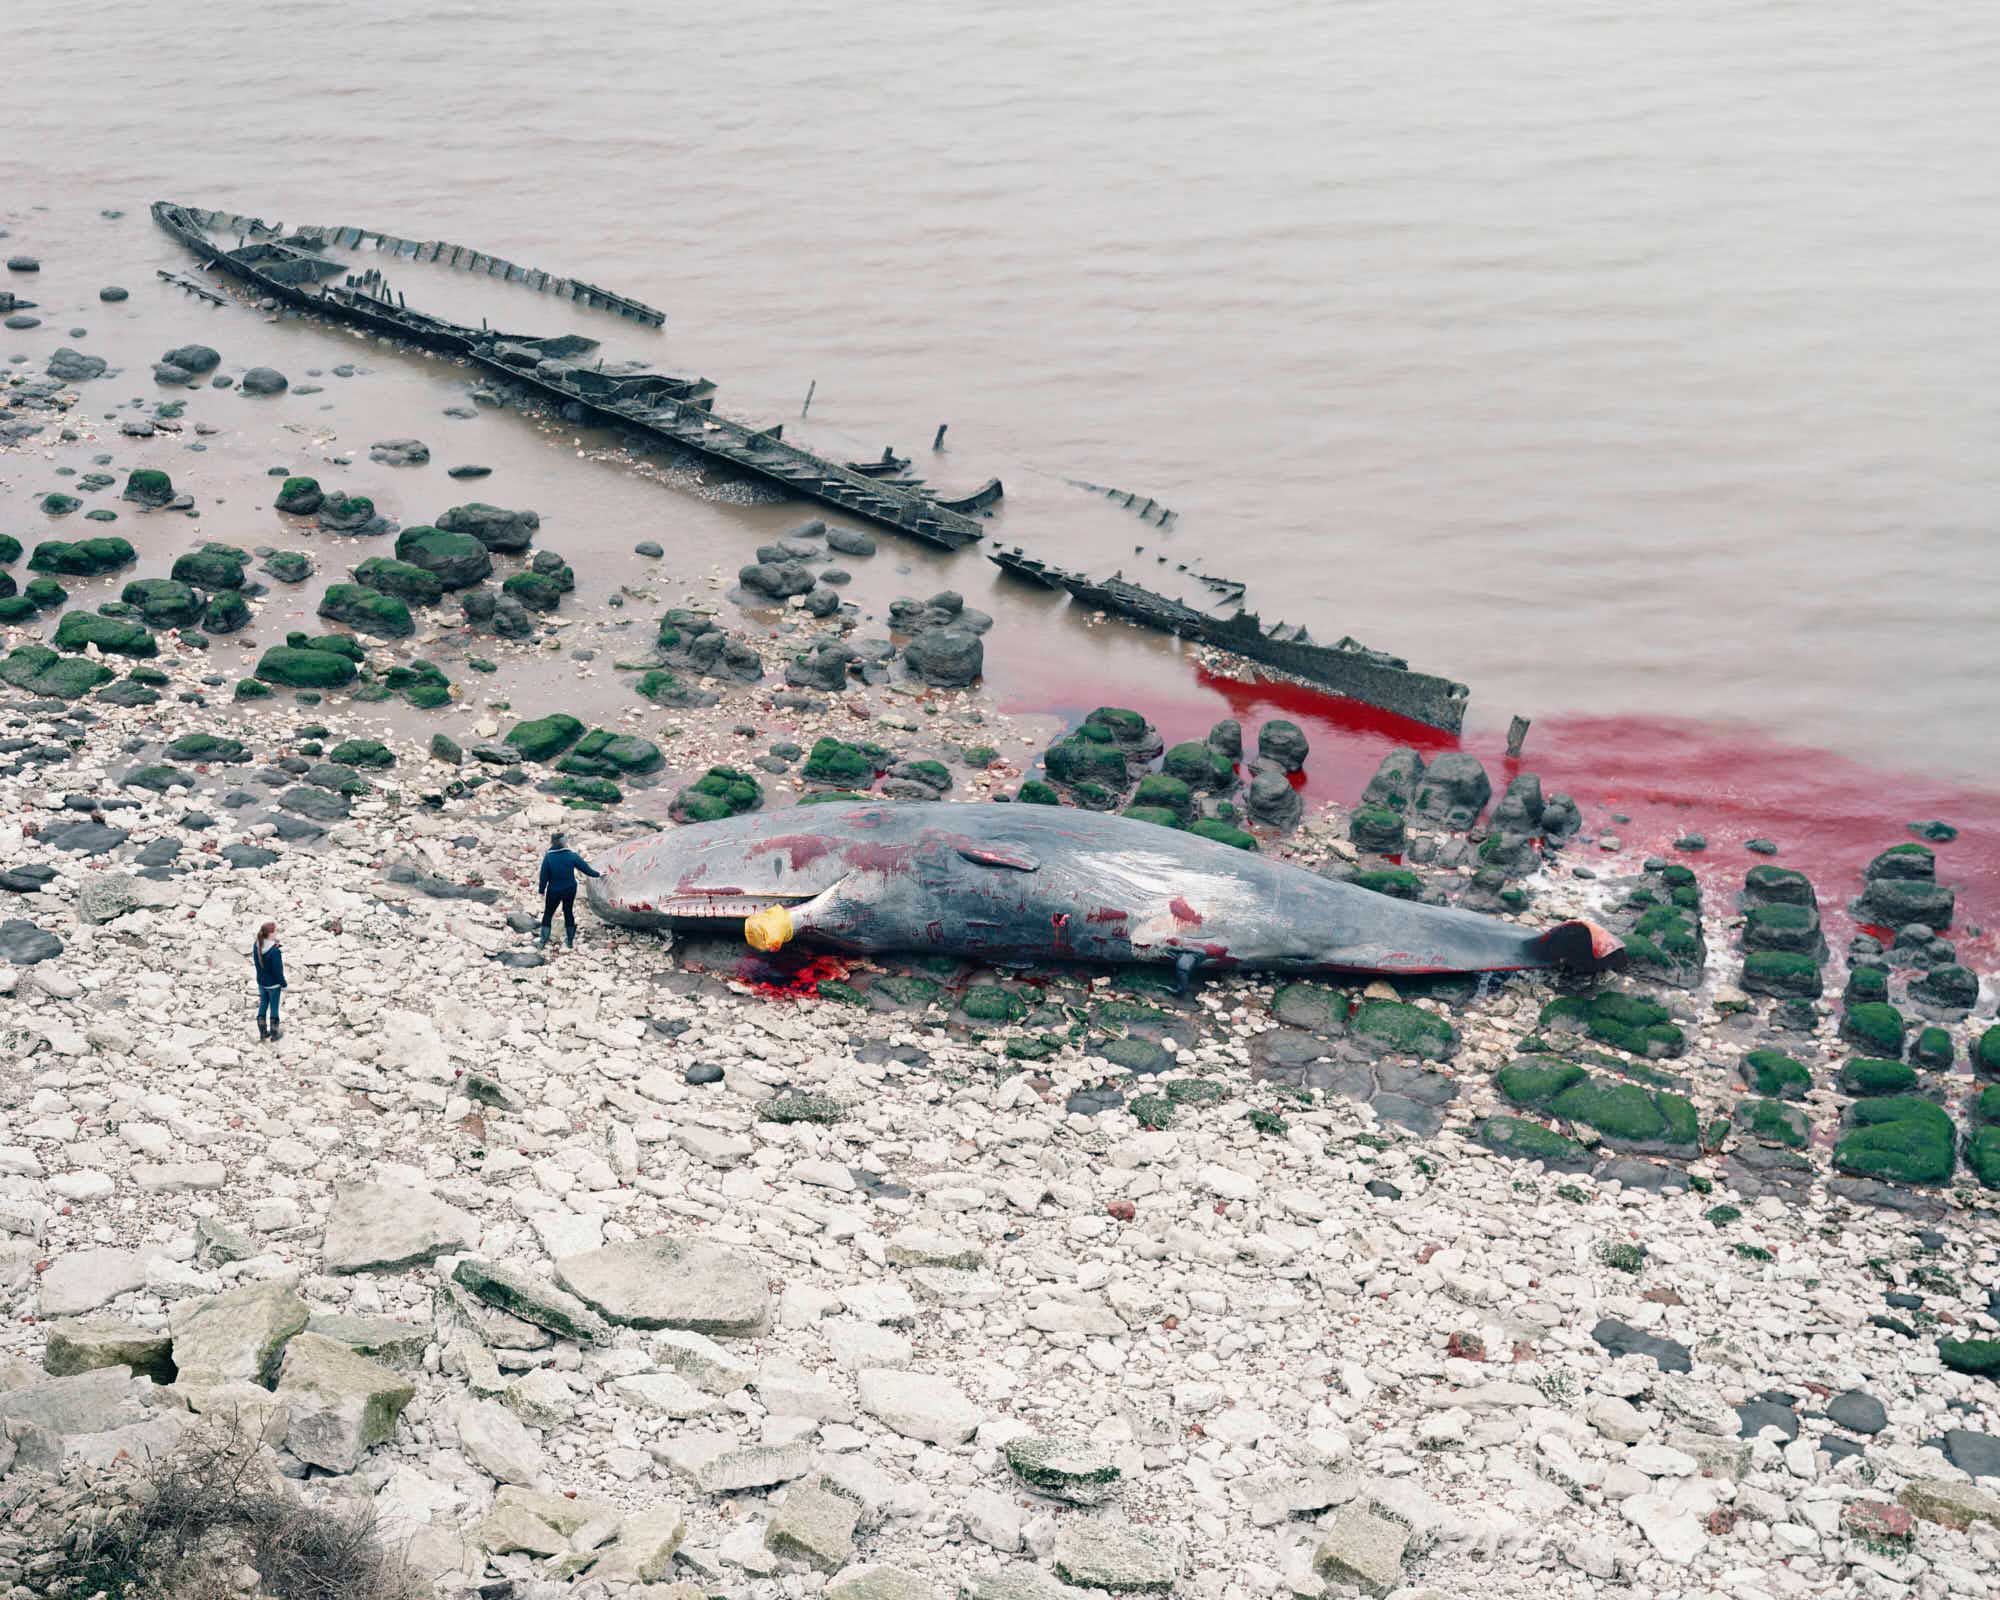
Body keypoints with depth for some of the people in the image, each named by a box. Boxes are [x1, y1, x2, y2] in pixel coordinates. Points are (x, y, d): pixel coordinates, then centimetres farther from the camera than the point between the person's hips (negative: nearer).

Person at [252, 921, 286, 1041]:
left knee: (263, 1005, 21)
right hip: (273, 984, -6)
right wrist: (283, 984, -9)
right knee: (274, 1007, 11)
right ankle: (274, 1033, 27)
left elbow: (256, 961, 5)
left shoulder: (256, 945, -10)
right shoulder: (274, 951, -31)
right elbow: (278, 970, -22)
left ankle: (263, 1032, 33)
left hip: (261, 981, 6)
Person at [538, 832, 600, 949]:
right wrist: (597, 874, 15)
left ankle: (543, 941, 12)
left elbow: (544, 876, -11)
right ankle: (570, 942, 25)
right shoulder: (572, 856, -14)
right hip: (570, 890, 1)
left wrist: (542, 891, 1)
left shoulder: (548, 857, -16)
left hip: (554, 891, -1)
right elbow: (586, 868, -4)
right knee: (569, 913, 18)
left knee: (548, 914, 14)